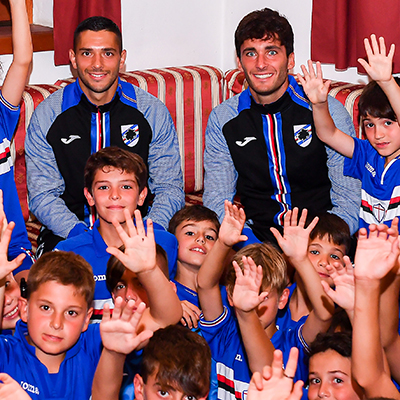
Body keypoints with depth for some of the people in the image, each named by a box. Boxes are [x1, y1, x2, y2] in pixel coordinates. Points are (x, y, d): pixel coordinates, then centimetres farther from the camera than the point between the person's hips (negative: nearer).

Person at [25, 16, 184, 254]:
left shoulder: (153, 112, 2)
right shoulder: (47, 115, 1)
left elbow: (169, 189, 4)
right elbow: (43, 195, 0)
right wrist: (80, 234, -19)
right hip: (67, 233, -1)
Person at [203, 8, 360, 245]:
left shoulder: (329, 112, -1)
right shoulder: (222, 119, 6)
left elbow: (347, 201, -3)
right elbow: (217, 201, 6)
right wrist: (235, 233, -16)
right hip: (255, 237, 3)